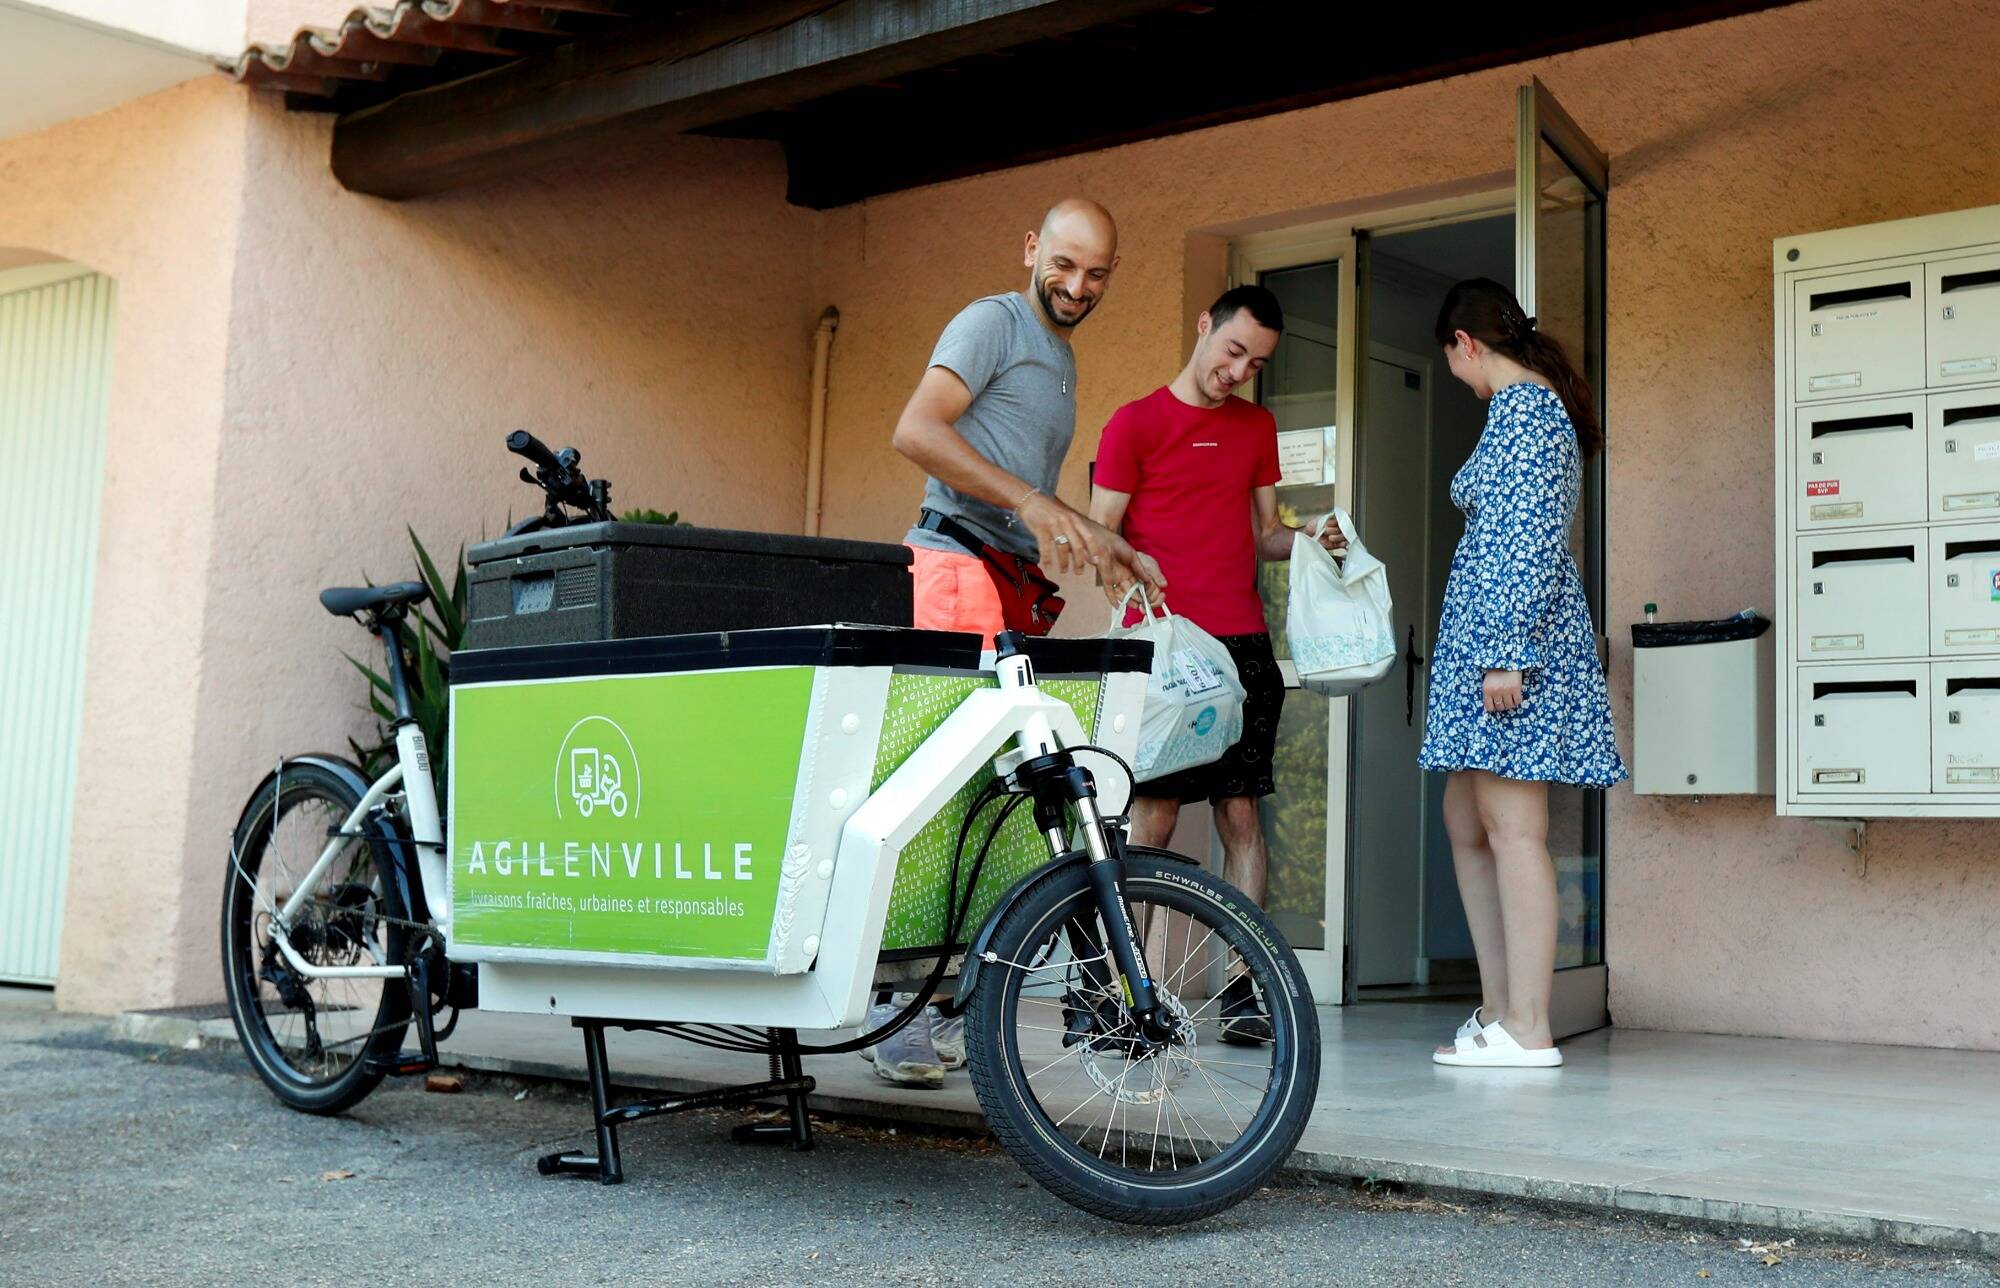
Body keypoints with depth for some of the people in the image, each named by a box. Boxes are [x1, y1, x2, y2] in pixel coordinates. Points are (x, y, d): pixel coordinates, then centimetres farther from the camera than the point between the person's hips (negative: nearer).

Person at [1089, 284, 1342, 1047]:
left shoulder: (1257, 427, 18)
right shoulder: (1135, 423, 3)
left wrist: (1307, 540, 2)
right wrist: (1133, 599, -18)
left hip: (1242, 644, 4)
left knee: (1241, 814, 2)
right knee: (1153, 817, -6)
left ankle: (1243, 986, 6)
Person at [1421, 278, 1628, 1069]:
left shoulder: (1523, 407, -9)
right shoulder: (1532, 405, 21)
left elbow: (1528, 538, -19)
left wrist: (1506, 651, -22)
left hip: (1510, 633, -10)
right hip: (1484, 633, 10)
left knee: (1512, 828, -9)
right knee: (1466, 822, 12)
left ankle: (1528, 1031, -5)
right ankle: (1498, 1010, 16)